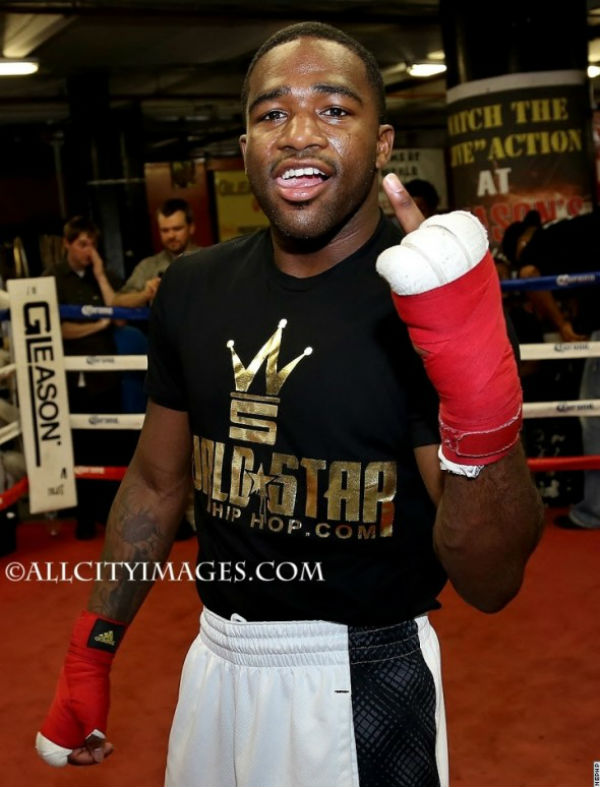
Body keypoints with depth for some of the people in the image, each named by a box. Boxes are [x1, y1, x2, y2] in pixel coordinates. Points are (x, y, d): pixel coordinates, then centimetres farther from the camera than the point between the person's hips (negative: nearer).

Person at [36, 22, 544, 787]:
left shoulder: (429, 302, -16)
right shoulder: (193, 290, -2)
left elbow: (490, 583, -20)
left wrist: (481, 408, -37)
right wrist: (92, 648, 10)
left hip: (364, 684, -4)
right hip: (216, 665, 5)